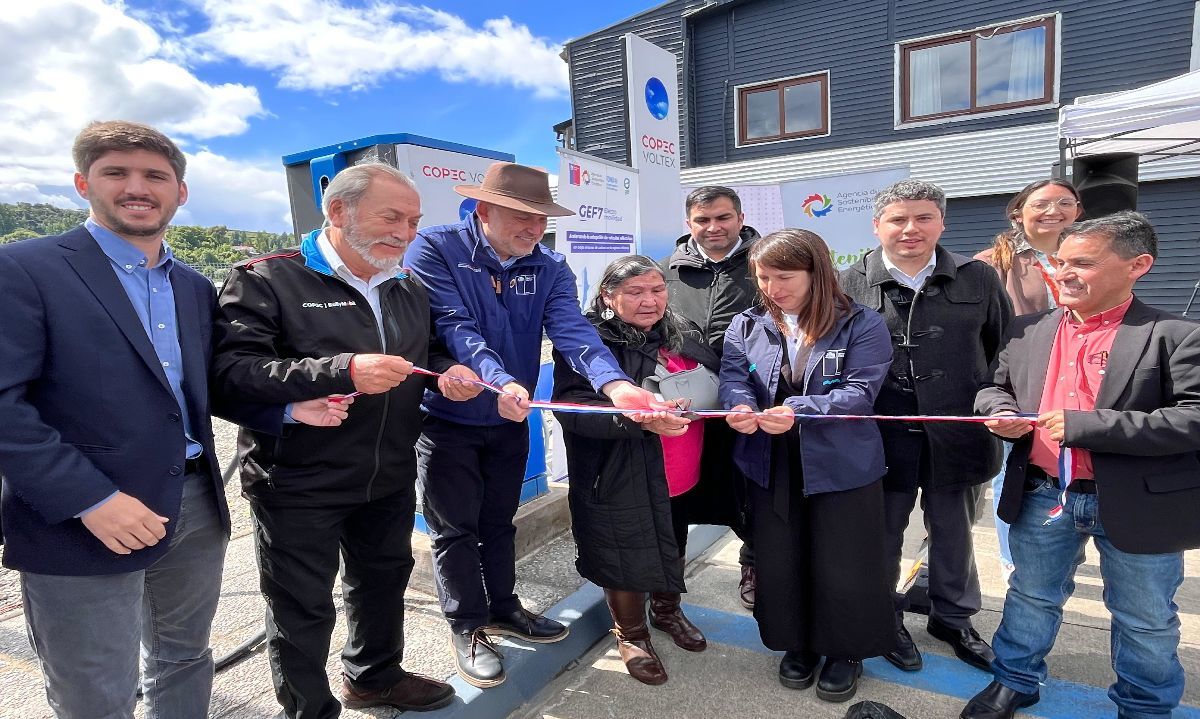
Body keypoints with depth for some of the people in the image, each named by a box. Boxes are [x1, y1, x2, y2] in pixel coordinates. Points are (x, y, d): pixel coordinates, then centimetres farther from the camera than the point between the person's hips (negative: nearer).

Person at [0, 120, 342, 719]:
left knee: (185, 663, 23)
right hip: (82, 524, -5)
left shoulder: (196, 288, 11)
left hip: (198, 507, 6)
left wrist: (285, 409, -2)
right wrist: (89, 498, -21)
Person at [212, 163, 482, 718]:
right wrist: (342, 372, -34)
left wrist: (447, 372, -7)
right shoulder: (266, 280, -13)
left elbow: (426, 354, 18)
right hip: (299, 484, -6)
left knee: (383, 580, 23)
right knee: (302, 609, 10)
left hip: (390, 480, 7)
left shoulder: (409, 289, 9)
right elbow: (233, 371, -24)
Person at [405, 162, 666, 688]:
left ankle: (502, 607, 40)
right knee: (455, 527, 9)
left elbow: (572, 329, -21)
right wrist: (499, 381, -45)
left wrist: (614, 383, -40)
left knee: (499, 521, 20)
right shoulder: (434, 249, -17)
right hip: (445, 420, -4)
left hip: (509, 421, 4)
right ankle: (467, 627, 28)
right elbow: (454, 327, -28)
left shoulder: (550, 268, -5)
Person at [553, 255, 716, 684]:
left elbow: (718, 380, 19)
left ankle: (666, 610, 51)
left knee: (673, 547, 24)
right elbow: (570, 406, -25)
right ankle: (631, 635, 36)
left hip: (681, 477, 7)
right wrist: (638, 419, -35)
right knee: (627, 556, 10)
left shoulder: (683, 334, 5)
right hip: (622, 482, -6)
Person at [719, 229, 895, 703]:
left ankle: (844, 651, 35)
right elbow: (733, 377, -5)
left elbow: (860, 390, -18)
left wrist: (799, 410, -32)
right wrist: (740, 407, -28)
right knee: (779, 561, 15)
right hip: (772, 467, 3)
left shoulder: (861, 325, -9)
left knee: (841, 565, 10)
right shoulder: (746, 326, 3)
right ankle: (798, 644, 38)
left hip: (841, 467, -3)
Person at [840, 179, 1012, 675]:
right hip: (883, 436, -2)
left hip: (955, 434, 2)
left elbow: (1004, 351, 10)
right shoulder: (851, 284, -3)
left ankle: (953, 618, 41)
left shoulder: (978, 279, 3)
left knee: (953, 532, 19)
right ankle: (885, 621, 34)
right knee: (884, 533, 13)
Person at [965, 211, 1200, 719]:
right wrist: (1002, 413, -10)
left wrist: (1083, 425, -26)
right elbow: (994, 388, 13)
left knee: (1144, 619, 17)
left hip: (1138, 503, -3)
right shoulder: (1027, 331, 3)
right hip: (1043, 496, 4)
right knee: (1031, 597, 20)